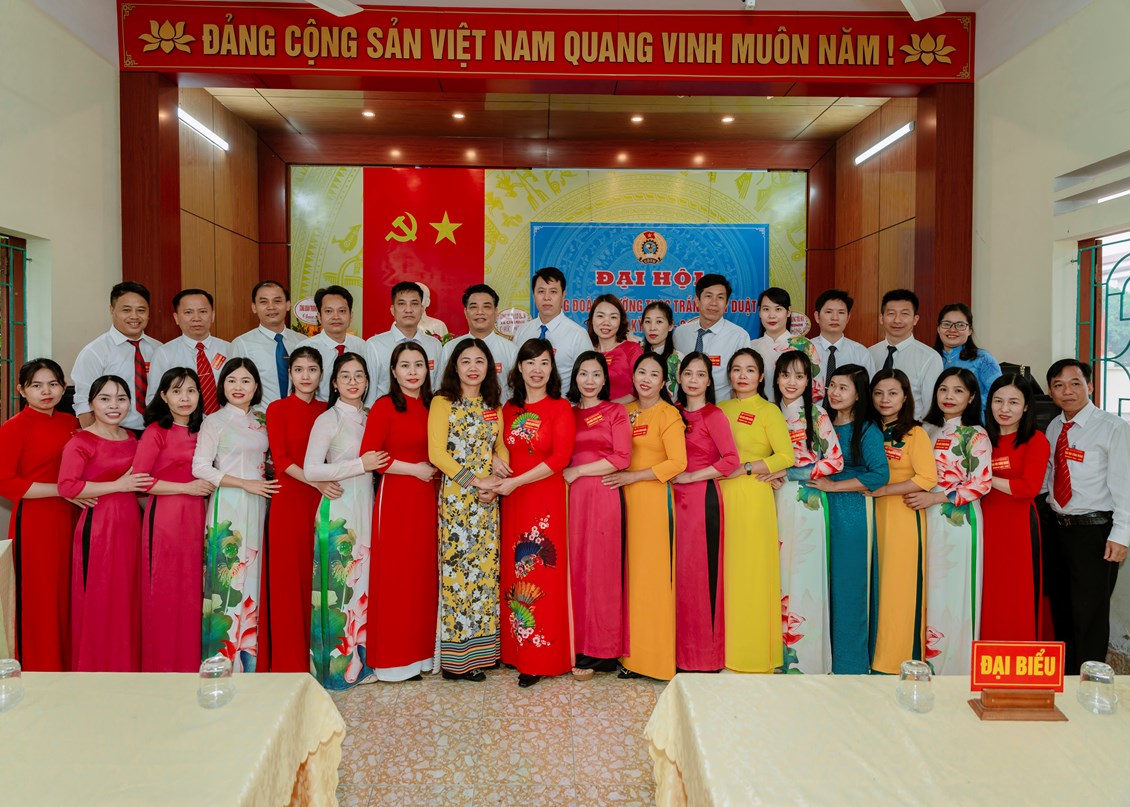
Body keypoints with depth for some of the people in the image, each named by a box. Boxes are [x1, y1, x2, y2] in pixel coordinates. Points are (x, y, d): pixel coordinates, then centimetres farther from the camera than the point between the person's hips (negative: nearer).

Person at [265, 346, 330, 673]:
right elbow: (280, 458, -8)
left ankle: (315, 655, 18)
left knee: (314, 576, 7)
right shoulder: (277, 409, 0)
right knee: (288, 576, 0)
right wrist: (318, 483, -17)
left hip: (322, 500, 4)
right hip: (288, 500, -3)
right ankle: (289, 661, 10)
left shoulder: (326, 410, 12)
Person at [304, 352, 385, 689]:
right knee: (342, 581, -4)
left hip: (367, 506, 6)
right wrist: (360, 465, -16)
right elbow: (310, 470, -14)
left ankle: (363, 658, 18)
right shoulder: (328, 419, -6)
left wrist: (379, 463, 3)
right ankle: (338, 664, 8)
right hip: (339, 508, -6)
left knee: (365, 579, 8)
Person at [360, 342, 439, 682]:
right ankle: (394, 658, 11)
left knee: (423, 571, 8)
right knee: (395, 574, -1)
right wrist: (413, 469, -12)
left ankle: (420, 651, 21)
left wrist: (433, 468, 3)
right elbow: (368, 455, -12)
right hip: (395, 497, -6)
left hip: (424, 497, 6)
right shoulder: (384, 406, -7)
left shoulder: (430, 406, 11)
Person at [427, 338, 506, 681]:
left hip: (487, 499, 5)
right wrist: (473, 481, -14)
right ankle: (455, 657, 6)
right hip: (455, 497, -5)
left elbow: (501, 448, 13)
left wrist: (496, 480, -7)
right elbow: (436, 453, -9)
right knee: (458, 568, -4)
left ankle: (479, 650, 17)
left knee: (485, 568, 6)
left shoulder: (493, 406, 14)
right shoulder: (443, 402, -1)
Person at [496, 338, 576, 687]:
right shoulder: (509, 408, 11)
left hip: (547, 499, -4)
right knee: (515, 573, 7)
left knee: (543, 577, -2)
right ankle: (516, 650, 19)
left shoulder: (560, 407, -3)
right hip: (512, 501, 5)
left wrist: (516, 482, -15)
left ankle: (541, 659, 8)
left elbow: (560, 457, -11)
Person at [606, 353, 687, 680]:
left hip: (655, 498, -6)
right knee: (631, 571, 6)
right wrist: (619, 475, 2)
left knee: (653, 572, -3)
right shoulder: (625, 411, 13)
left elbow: (677, 462, -13)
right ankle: (633, 651, 15)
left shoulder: (667, 414, -5)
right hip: (626, 497, 6)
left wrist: (633, 476, -13)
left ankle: (657, 654, 7)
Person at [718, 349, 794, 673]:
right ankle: (728, 650, 16)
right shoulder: (721, 409, 14)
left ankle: (754, 654, 8)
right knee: (726, 571, 6)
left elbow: (786, 456, -10)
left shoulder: (769, 411, -1)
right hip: (722, 496, 5)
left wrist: (745, 469, -14)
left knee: (751, 571, -2)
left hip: (752, 498, -5)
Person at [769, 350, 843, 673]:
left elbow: (835, 461, -7)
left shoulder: (817, 414, -2)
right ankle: (781, 655, 13)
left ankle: (805, 658, 5)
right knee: (778, 573, 4)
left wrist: (790, 473, -10)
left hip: (806, 503, -4)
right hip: (777, 502, 4)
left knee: (804, 574, -4)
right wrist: (771, 474, -3)